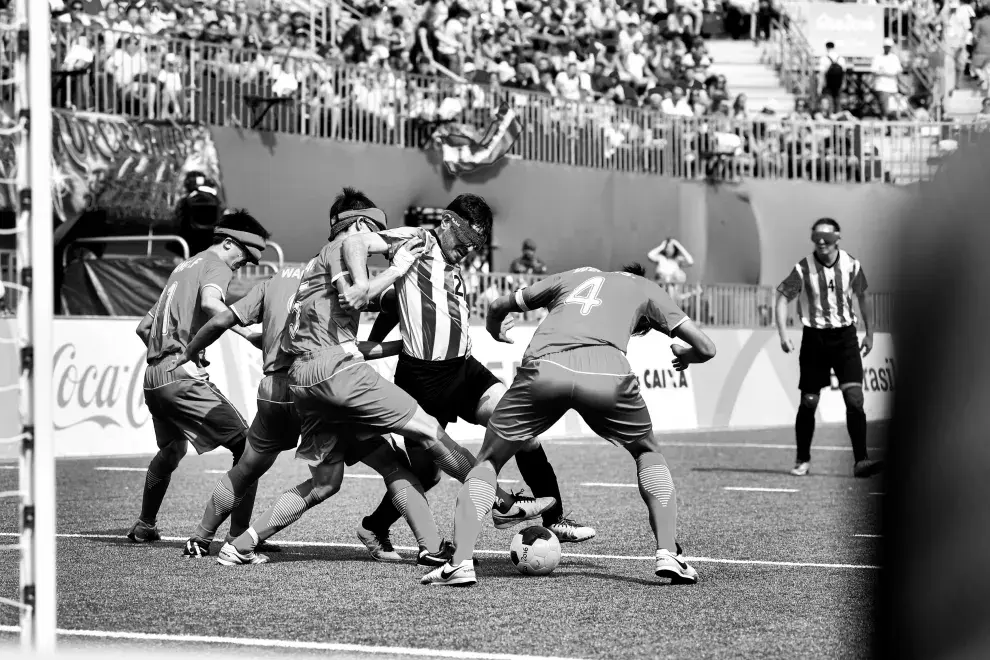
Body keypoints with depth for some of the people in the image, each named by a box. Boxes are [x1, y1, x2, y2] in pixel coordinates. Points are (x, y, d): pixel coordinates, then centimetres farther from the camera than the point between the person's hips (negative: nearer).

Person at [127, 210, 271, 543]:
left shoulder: (183, 267, 26)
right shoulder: (216, 265, 0)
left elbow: (143, 328, 29)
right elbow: (210, 302, -25)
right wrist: (248, 333, -29)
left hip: (153, 377, 9)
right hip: (183, 375, -9)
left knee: (171, 450, 30)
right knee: (245, 446, -9)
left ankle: (145, 526, 40)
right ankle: (240, 534, -18)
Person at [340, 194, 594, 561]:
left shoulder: (452, 269, 22)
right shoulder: (417, 242, -2)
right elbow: (355, 243, -15)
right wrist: (361, 286, -32)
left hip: (463, 368, 7)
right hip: (421, 377, -7)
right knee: (425, 472, 0)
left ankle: (552, 516, -11)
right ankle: (374, 528, 26)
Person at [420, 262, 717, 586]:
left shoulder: (573, 277, 39)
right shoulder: (646, 289, 33)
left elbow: (498, 306, 46)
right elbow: (706, 347, 27)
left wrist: (495, 331, 69)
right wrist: (685, 356, 51)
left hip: (544, 367, 1)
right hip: (606, 371, -1)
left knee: (489, 460, 18)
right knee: (648, 453, 27)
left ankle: (460, 562, 1)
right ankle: (668, 554, 13)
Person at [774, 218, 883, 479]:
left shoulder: (852, 266, -3)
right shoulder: (803, 269, -9)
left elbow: (862, 296, 13)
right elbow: (782, 298, -6)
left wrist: (869, 332, 17)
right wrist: (783, 335, -17)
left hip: (845, 337, 1)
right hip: (815, 337, -1)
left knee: (854, 398, -12)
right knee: (808, 402, 3)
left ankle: (860, 460, -12)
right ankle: (803, 461, 18)